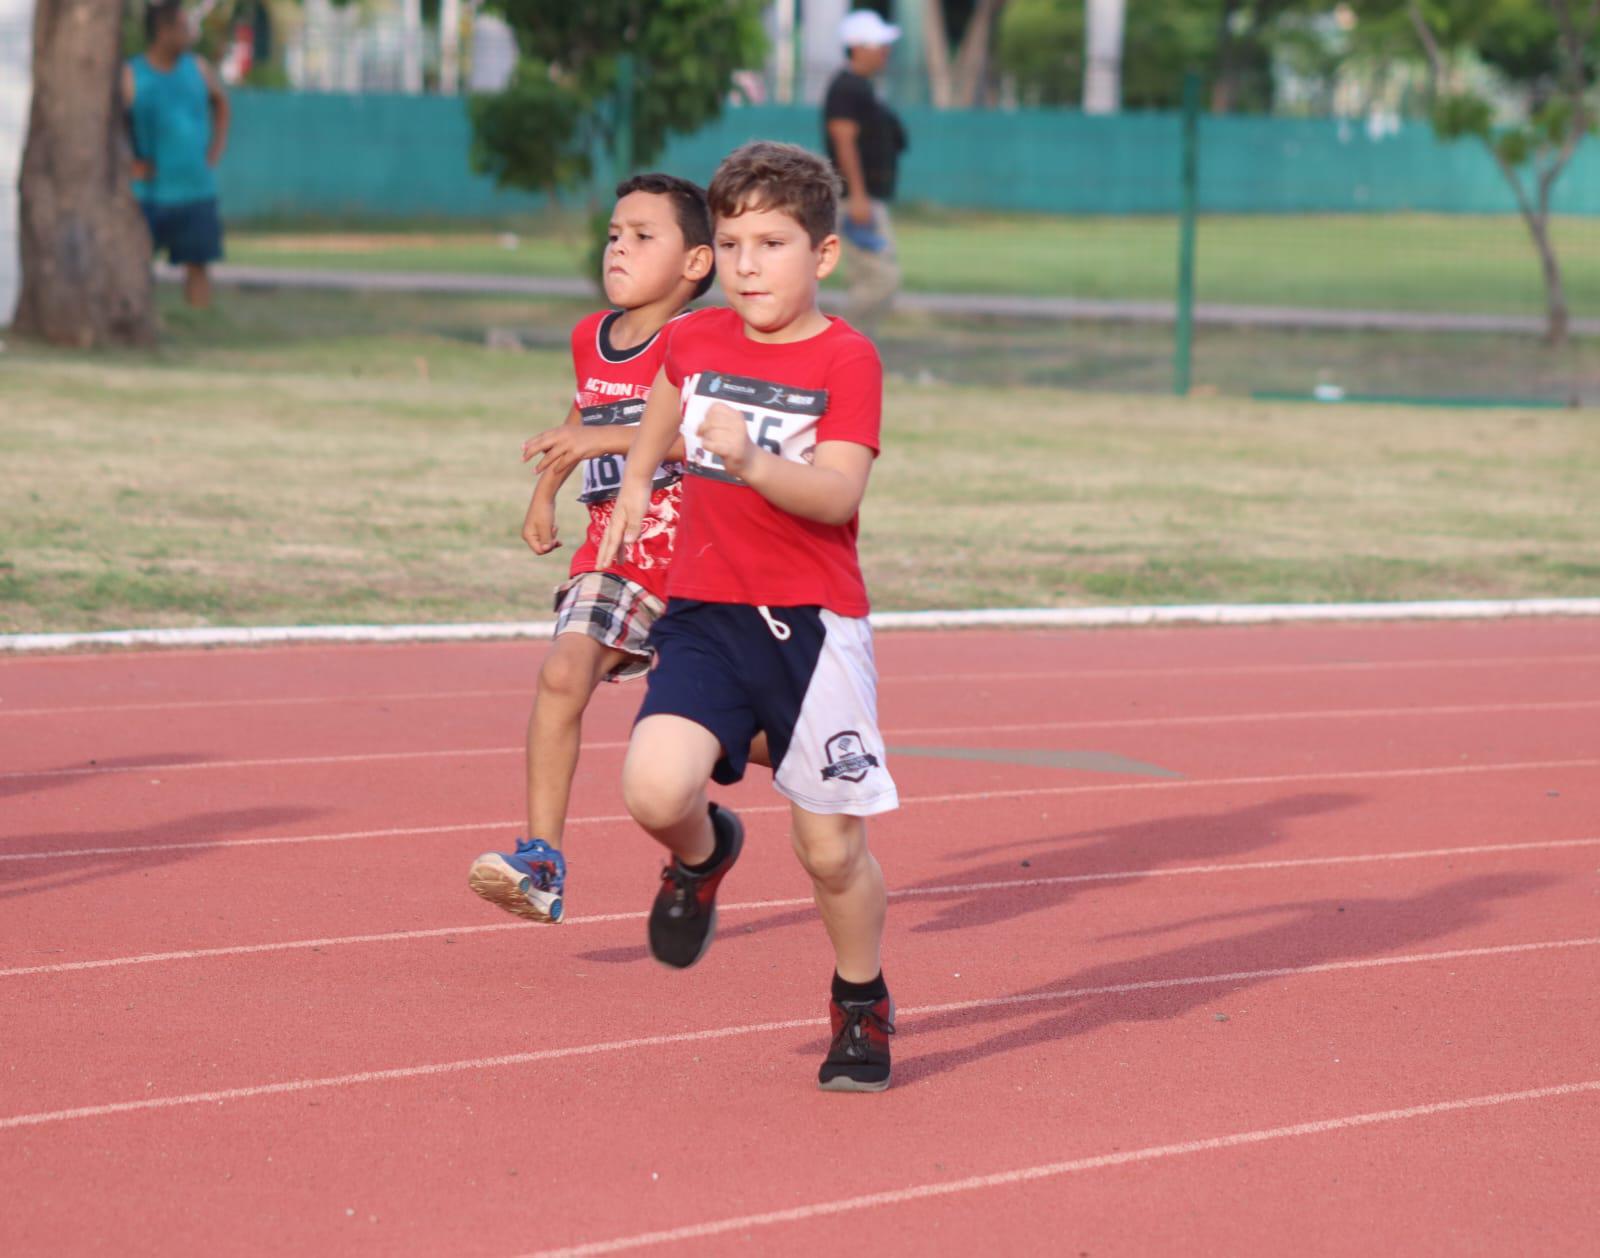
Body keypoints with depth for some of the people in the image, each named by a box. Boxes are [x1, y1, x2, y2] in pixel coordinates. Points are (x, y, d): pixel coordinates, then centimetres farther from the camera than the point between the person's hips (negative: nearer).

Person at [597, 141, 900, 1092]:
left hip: (810, 624, -3)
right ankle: (704, 854, 16)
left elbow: (837, 494, -22)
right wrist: (637, 480, 36)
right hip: (704, 617, 3)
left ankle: (862, 1003, 29)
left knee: (832, 848, 2)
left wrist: (750, 461, -37)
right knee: (655, 790, -20)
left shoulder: (848, 361, -8)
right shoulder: (696, 341, 6)